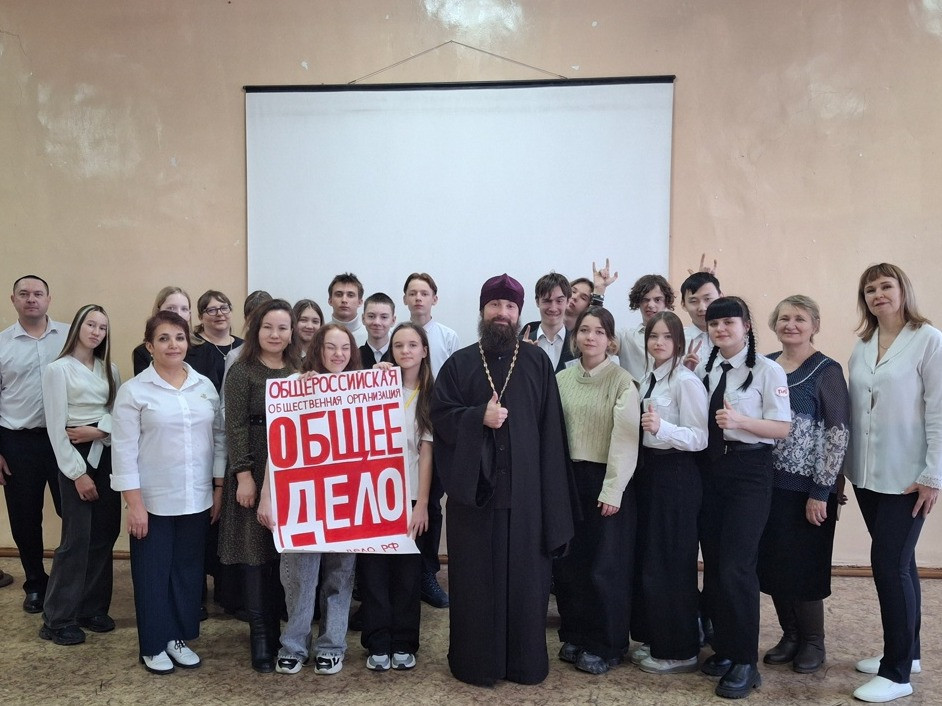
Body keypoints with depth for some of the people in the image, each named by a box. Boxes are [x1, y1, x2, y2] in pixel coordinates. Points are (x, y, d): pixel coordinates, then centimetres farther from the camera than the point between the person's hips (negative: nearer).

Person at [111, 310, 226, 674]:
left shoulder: (205, 386, 4)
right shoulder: (133, 390, -7)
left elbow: (219, 438, 7)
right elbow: (124, 450, -8)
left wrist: (219, 489, 5)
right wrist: (134, 502, -12)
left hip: (196, 499, 4)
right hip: (153, 500, -3)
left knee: (188, 569, 13)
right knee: (153, 572, 8)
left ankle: (179, 637, 29)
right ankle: (153, 645, 23)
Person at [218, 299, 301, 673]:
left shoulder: (300, 371, 10)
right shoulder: (241, 371, -4)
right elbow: (235, 426, -9)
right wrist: (244, 475, -15)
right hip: (255, 470, -4)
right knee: (256, 551, 2)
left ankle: (278, 627, 22)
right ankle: (260, 635, 13)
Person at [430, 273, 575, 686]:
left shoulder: (538, 363, 6)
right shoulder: (459, 363, 6)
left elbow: (550, 426, 2)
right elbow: (440, 416, 0)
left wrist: (553, 493, -4)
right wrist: (479, 416, -18)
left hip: (525, 489, 0)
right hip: (473, 488, 0)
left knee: (525, 575, 7)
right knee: (475, 577, 6)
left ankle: (525, 661, 21)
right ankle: (474, 661, 19)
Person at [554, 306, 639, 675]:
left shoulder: (622, 382, -8)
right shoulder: (561, 379, 5)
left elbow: (625, 439, -11)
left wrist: (612, 490, -14)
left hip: (606, 480, -4)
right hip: (568, 477, 4)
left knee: (605, 565, 4)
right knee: (567, 561, 10)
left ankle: (605, 646, 20)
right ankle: (574, 636, 28)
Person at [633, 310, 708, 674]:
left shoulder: (687, 381, -14)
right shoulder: (648, 379, 12)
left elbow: (699, 439, -20)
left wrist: (661, 427, -33)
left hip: (676, 475, -9)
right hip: (649, 470, 9)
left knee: (671, 562, -1)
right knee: (647, 558, 14)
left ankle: (679, 651, 14)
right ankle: (656, 640, 29)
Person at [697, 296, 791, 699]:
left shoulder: (767, 371, -7)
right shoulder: (704, 371, 9)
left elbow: (782, 428, -10)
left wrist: (740, 420, -24)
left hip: (749, 471, -6)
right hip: (710, 469, 6)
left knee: (736, 568, -8)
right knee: (713, 564, 11)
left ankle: (745, 663, 6)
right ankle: (723, 648, 27)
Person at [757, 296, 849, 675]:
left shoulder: (826, 370, -7)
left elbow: (838, 433, -11)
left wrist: (820, 491, -15)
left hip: (806, 487, -5)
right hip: (768, 482, 5)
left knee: (805, 565, 4)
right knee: (772, 564, 10)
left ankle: (813, 642, 23)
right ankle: (790, 636, 28)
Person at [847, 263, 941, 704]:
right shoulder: (861, 347, 9)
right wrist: (845, 466, 8)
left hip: (906, 477, -6)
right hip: (867, 474, 6)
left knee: (889, 563, -6)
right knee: (898, 562, 16)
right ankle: (905, 651, 30)